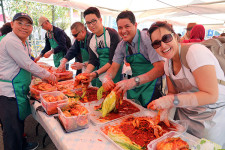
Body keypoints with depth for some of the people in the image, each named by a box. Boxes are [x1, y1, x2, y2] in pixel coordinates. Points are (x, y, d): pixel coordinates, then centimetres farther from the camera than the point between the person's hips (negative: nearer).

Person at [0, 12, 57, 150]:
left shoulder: (24, 42, 11)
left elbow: (27, 64, 20)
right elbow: (28, 65, -21)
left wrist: (45, 76, 11)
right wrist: (48, 75, -10)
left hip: (19, 90, 10)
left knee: (19, 121, 24)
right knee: (12, 127, 4)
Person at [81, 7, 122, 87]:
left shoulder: (112, 34, -16)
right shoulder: (91, 38, 4)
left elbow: (113, 61, -20)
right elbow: (92, 60, 3)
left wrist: (96, 73, -27)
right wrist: (86, 73, -16)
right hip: (100, 73, 6)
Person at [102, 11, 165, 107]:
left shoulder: (147, 38, -20)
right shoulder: (121, 46, -1)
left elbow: (160, 68, -30)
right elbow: (114, 68, 0)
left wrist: (133, 81, -41)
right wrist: (107, 78, -24)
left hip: (151, 87, -5)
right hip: (134, 89, 6)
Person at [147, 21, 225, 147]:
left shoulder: (195, 52, -24)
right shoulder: (168, 63, -1)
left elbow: (211, 95, -27)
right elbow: (172, 92, 5)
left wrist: (171, 100, -32)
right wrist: (165, 109, -13)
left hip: (212, 117, -6)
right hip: (184, 114, 7)